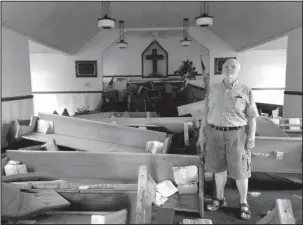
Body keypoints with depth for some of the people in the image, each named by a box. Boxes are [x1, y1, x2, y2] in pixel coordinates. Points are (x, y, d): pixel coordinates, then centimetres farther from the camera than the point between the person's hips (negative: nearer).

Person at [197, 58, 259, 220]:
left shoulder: (245, 91, -4)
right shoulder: (213, 89, 2)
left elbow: (251, 116, -2)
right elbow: (206, 113, 4)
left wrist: (251, 137, -9)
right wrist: (201, 134, 2)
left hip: (237, 134, -2)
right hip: (214, 133, 2)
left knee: (240, 170, 4)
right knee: (219, 167, 13)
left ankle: (243, 203, 24)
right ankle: (220, 198, 30)